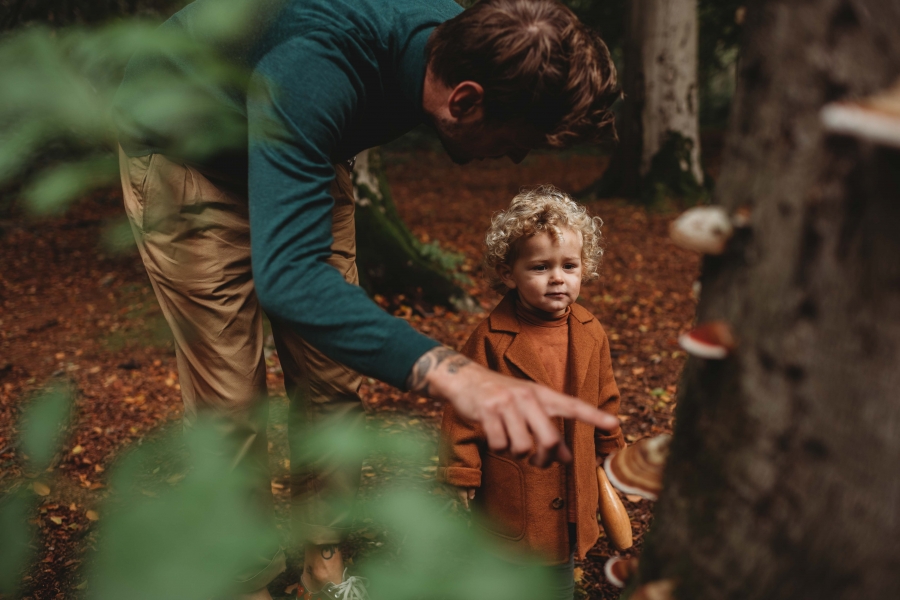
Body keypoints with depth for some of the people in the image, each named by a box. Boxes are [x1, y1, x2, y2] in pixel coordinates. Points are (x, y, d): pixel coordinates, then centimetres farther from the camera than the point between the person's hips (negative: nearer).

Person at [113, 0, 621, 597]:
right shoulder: (313, 69, -43)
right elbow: (287, 274, -52)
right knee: (231, 396, -10)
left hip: (299, 152, 6)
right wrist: (448, 371, -65)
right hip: (179, 150, -6)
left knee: (332, 376, 3)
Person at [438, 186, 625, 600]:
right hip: (509, 490, -4)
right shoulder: (491, 338, -18)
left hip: (571, 487, 4)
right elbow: (465, 408, -13)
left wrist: (612, 454, 16)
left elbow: (604, 403, 9)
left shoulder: (591, 334, -4)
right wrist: (462, 472, -10)